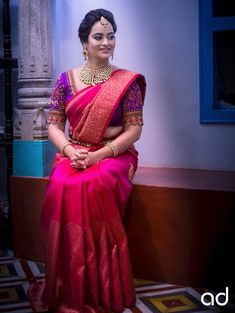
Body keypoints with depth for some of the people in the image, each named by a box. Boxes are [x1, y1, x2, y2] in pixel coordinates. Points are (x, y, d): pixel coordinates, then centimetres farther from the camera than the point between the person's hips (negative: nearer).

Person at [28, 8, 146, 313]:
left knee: (95, 185, -36)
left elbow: (134, 129, -3)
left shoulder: (127, 81, 2)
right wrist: (70, 151, -14)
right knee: (62, 187, -32)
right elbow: (54, 125, 7)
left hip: (114, 155, -2)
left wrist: (99, 155, -17)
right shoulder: (66, 80, 8)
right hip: (73, 156, 2)